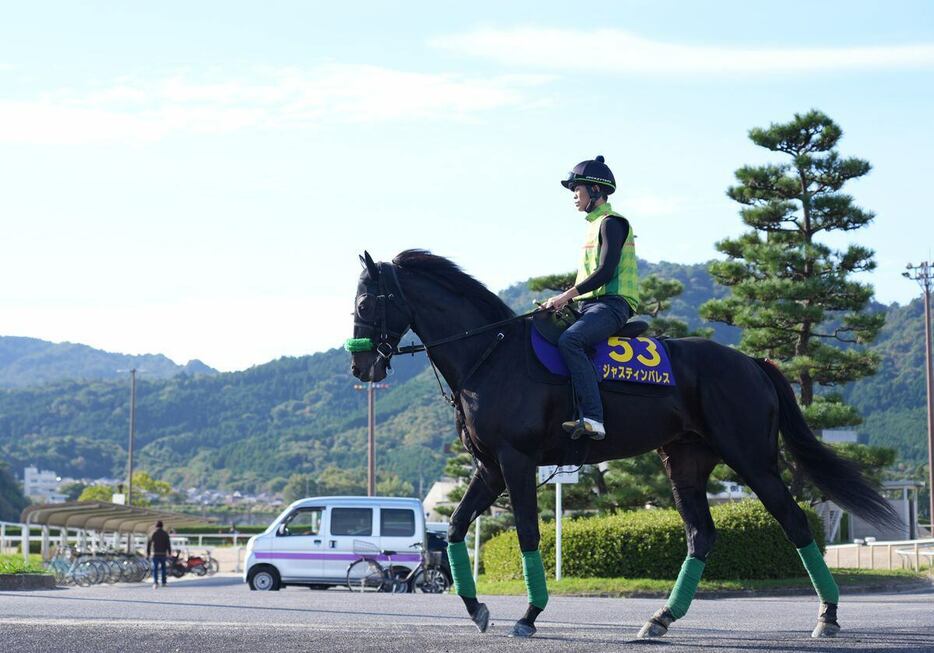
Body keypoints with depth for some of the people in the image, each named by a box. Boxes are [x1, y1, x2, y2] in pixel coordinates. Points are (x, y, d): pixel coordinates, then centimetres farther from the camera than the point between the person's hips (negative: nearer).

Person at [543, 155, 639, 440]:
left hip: (611, 304, -11)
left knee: (569, 340, -34)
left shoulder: (611, 222, -7)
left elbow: (605, 272, -17)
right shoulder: (595, 224, 23)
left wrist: (567, 295, -18)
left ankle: (592, 418, -41)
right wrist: (565, 300, 12)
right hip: (590, 304, 11)